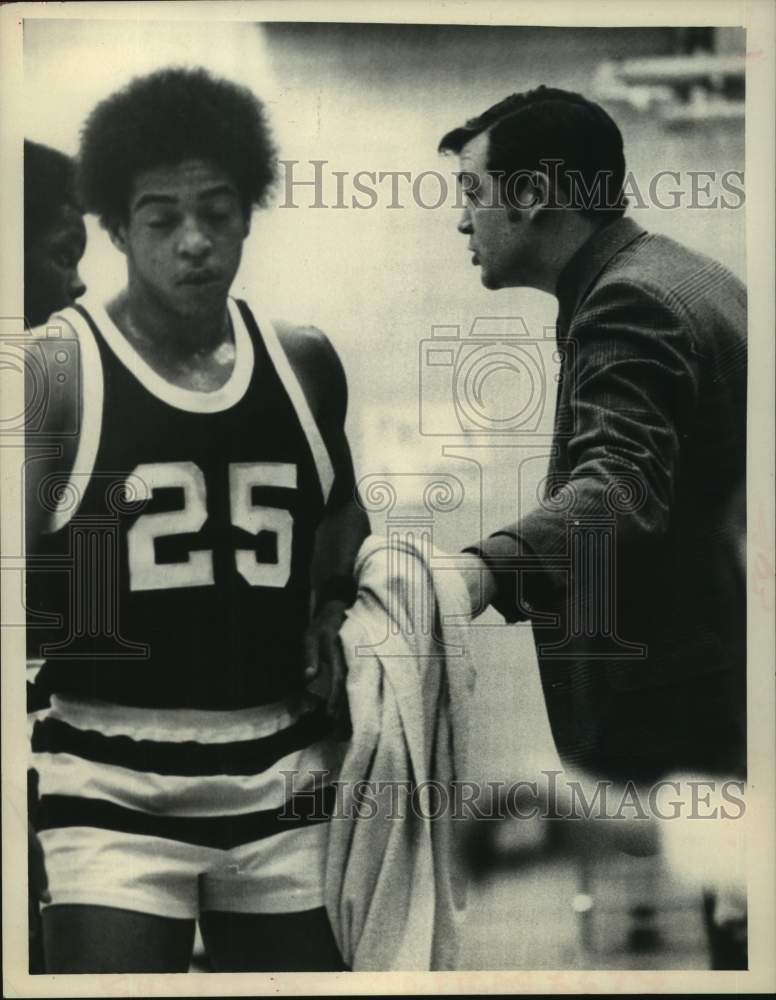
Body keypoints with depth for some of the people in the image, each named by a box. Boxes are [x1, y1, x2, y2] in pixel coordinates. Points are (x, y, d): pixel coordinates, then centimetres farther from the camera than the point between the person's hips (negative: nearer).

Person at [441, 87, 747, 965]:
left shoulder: (628, 301, -18)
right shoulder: (693, 278, 15)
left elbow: (618, 486, -34)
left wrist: (484, 569, -50)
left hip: (659, 710, -11)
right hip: (705, 677, 11)